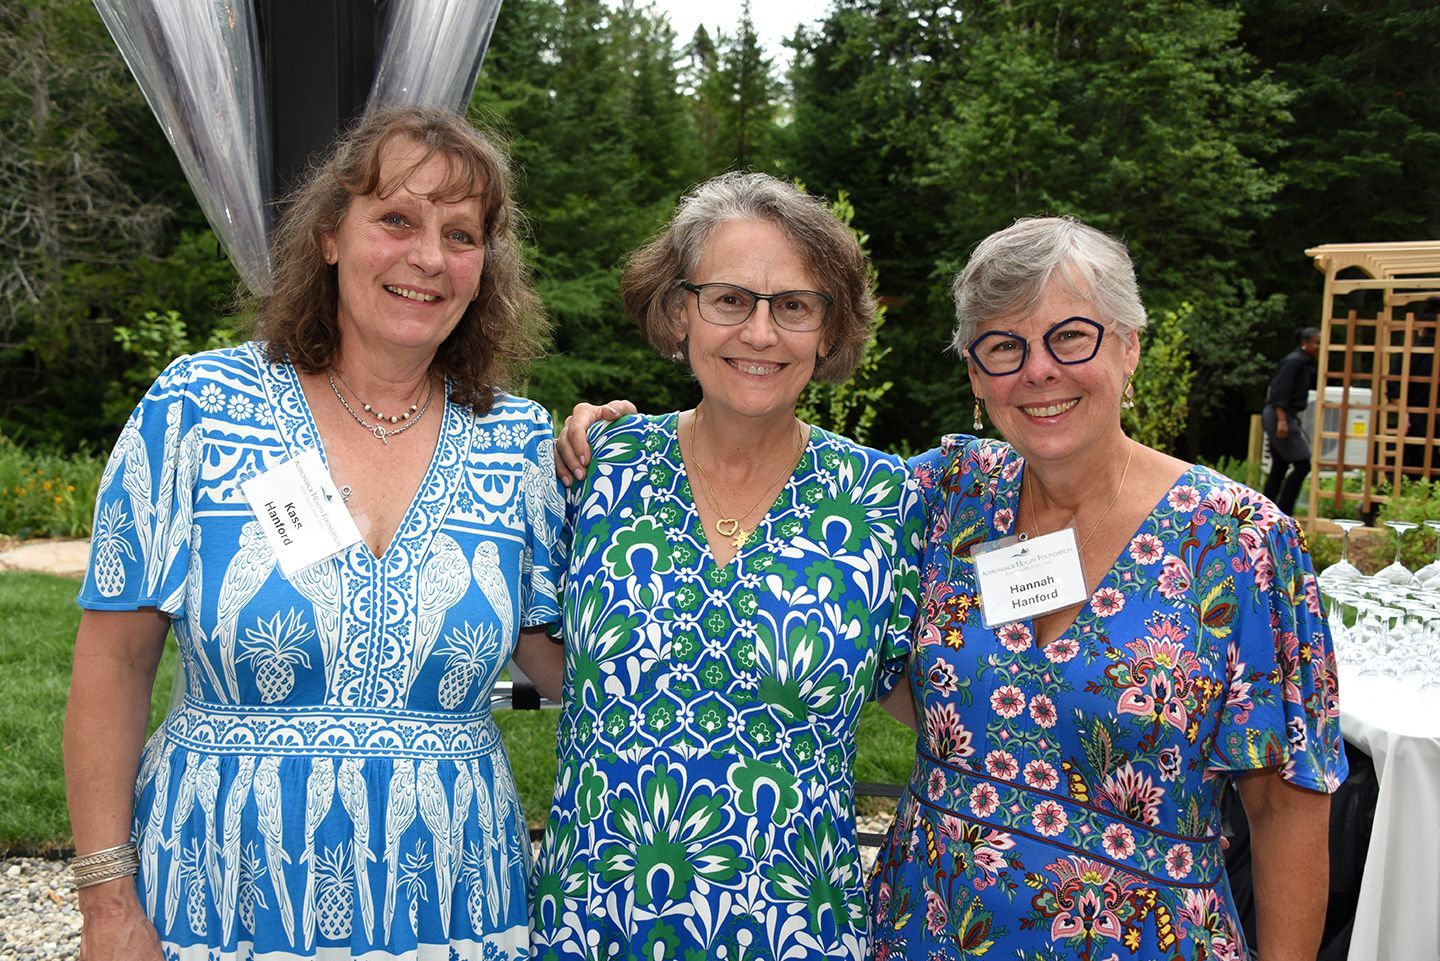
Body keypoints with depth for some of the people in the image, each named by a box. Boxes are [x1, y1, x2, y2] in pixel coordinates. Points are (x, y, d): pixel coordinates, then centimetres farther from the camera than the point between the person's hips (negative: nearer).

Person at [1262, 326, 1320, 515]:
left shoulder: (1306, 364, 16)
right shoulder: (1293, 361, -13)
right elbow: (1280, 392, -21)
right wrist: (1282, 420, -26)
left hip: (1288, 416, 10)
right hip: (1279, 415, -10)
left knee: (1279, 467, 10)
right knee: (1302, 464, -9)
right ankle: (1283, 511, -6)